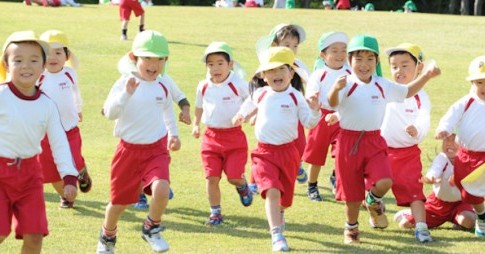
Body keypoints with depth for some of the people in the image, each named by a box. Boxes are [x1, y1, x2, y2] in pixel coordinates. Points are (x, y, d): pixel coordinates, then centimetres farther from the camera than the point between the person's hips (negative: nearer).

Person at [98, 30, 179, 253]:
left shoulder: (162, 86, 1)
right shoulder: (124, 83, -11)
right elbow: (109, 113, -23)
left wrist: (173, 134, 23)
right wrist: (126, 93, -36)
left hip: (157, 149, 2)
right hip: (129, 149, -1)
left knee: (161, 188, -26)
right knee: (119, 201, 12)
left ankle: (152, 229, 1)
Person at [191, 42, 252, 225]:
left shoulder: (238, 84, -9)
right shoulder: (203, 86, 3)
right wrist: (196, 124, 16)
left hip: (234, 136, -3)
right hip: (211, 136, 3)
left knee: (234, 177, -7)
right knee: (212, 177, -1)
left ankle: (242, 186, 31)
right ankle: (215, 212, 13)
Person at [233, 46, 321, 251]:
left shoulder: (296, 97, -5)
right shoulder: (260, 94, 2)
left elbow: (308, 123, -6)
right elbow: (250, 104, 26)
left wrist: (314, 110, -23)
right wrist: (241, 115, 24)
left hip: (288, 151, 0)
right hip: (264, 152, 0)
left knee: (284, 195, 16)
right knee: (272, 191, -19)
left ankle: (278, 217, 50)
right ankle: (276, 235, -20)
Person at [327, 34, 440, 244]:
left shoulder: (383, 86, 5)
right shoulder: (346, 85, -11)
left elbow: (407, 92, 20)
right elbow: (332, 103, -28)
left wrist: (427, 76, 9)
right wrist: (335, 88, -49)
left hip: (374, 142, 3)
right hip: (349, 142, -3)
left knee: (384, 182, -21)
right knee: (352, 193, 6)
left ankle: (373, 202, 15)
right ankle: (351, 227, 33)